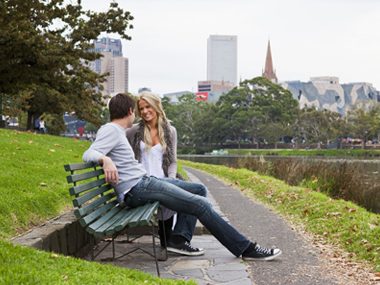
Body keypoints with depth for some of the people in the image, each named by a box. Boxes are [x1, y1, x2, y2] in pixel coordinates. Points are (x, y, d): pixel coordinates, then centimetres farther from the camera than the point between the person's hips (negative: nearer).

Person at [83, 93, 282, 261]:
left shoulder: (117, 132, 20)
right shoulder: (110, 130, -7)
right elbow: (89, 154, -22)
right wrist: (105, 160, -42)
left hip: (144, 181, 11)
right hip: (137, 189, -11)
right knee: (201, 205, -14)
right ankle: (245, 248, -7)